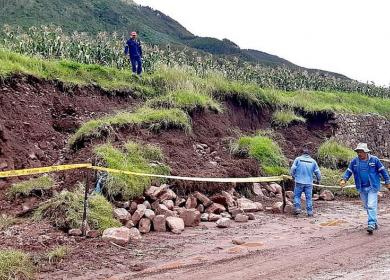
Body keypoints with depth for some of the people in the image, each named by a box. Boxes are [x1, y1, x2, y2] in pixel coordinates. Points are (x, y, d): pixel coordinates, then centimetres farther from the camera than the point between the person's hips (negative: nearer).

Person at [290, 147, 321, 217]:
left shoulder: (298, 159, 0)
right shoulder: (313, 161, 6)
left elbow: (293, 169, -4)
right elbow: (317, 172, 7)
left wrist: (294, 177, 13)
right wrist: (318, 180, 23)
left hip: (299, 182, -2)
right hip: (309, 183, 2)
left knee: (297, 196, 9)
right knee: (309, 197, 7)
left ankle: (297, 208, -3)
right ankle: (310, 212, 7)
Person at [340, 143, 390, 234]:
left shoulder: (374, 160, -7)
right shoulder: (354, 161, 0)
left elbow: (382, 170, 2)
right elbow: (348, 171, 7)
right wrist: (344, 179, -9)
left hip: (372, 187, -4)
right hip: (361, 188, 4)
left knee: (371, 206, -13)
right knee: (367, 207, 12)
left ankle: (371, 225, -14)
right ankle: (374, 222, 27)